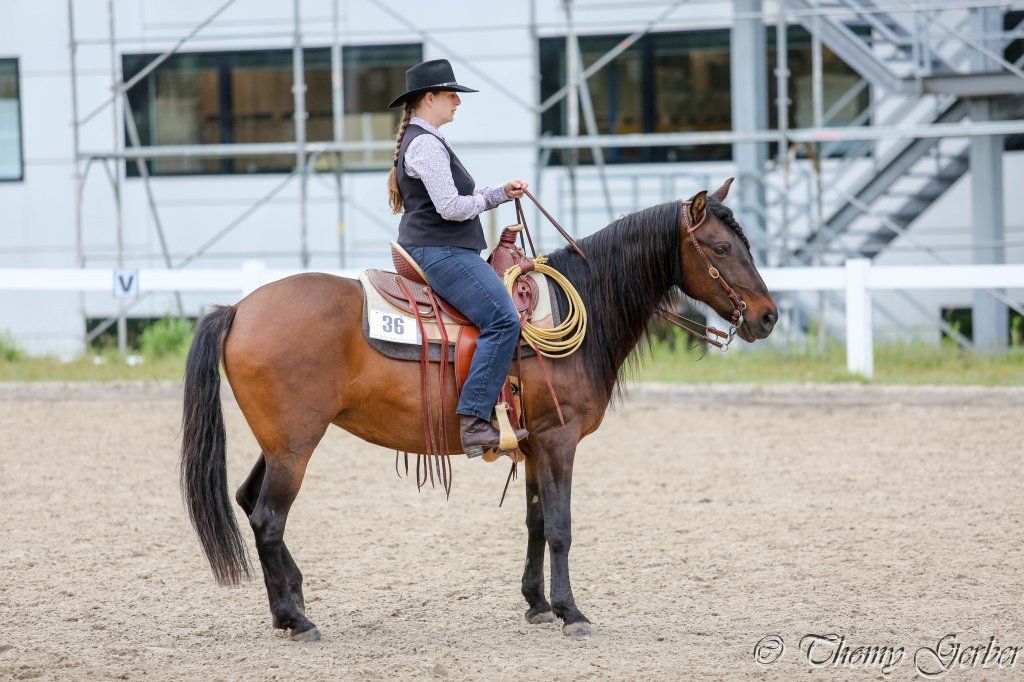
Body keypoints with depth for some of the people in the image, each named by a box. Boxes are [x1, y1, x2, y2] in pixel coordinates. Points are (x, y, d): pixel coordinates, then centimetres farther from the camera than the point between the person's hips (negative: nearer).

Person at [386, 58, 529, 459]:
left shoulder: (423, 141, 21)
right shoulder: (426, 144, -14)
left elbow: (460, 201, 25)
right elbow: (450, 207, -22)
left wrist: (503, 193, 13)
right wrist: (482, 200, -2)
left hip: (433, 252, 12)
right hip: (440, 252, -12)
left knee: (503, 316, 17)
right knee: (503, 319, -22)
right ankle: (474, 422, -28)